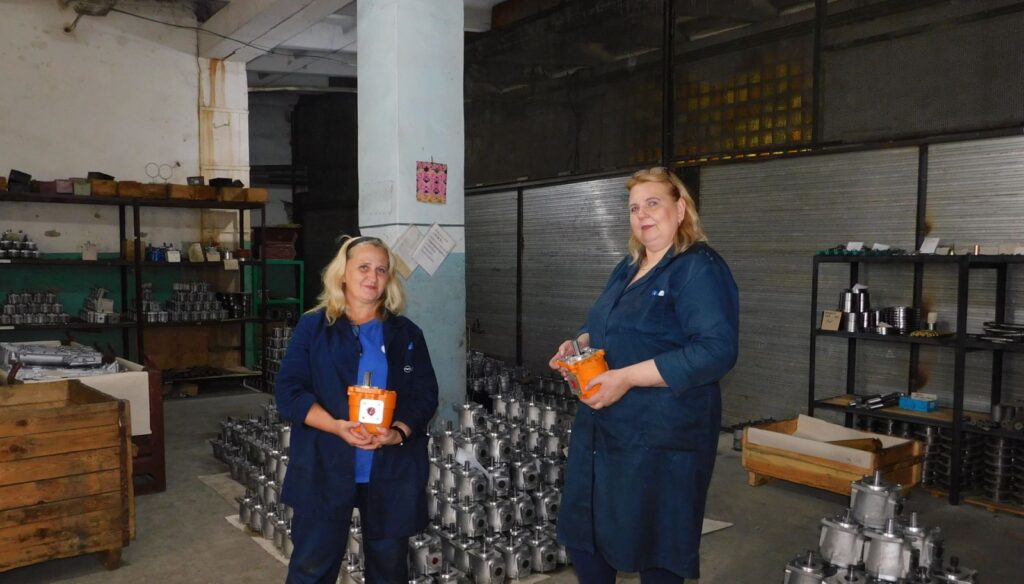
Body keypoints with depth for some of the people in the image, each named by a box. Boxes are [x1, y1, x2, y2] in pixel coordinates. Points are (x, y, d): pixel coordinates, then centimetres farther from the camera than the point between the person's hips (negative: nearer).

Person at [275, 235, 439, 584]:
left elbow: (426, 395, 5)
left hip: (393, 471, 2)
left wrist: (398, 432, -15)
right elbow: (289, 392, -5)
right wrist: (337, 426, -20)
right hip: (325, 468, -2)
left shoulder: (407, 334, 8)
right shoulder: (313, 327, 2)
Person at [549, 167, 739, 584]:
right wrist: (578, 345, 3)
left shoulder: (700, 269, -14)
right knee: (582, 533, 17)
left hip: (661, 436, -9)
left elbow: (716, 351, -26)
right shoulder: (628, 268, 14)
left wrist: (627, 378, -27)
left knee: (654, 549, 7)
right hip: (602, 427, 9)